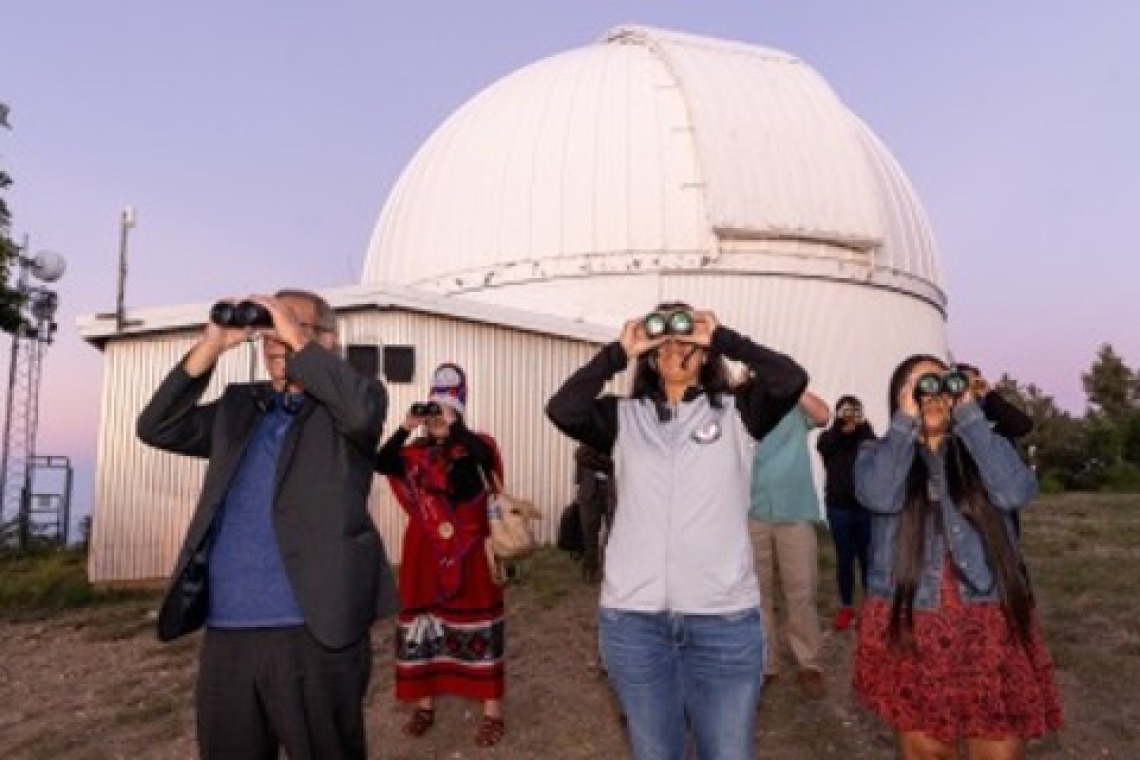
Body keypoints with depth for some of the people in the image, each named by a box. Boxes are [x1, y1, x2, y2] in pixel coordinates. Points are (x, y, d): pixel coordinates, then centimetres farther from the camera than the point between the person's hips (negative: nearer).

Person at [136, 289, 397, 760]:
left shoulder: (345, 405, 2)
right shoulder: (239, 406, 17)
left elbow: (365, 409, -21)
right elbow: (156, 429, 9)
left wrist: (298, 338, -12)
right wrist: (210, 346, 0)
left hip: (314, 633, -5)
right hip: (225, 634, 5)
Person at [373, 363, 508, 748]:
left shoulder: (475, 446, -2)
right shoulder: (417, 451, 7)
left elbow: (486, 456, -26)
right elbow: (382, 464, -9)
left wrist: (452, 423, -23)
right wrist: (406, 427, -18)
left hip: (468, 552, -4)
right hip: (426, 555, 4)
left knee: (477, 624, 1)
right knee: (422, 623, 11)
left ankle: (492, 713, 11)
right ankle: (424, 705, 28)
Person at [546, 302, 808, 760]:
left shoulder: (736, 412, 4)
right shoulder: (624, 417, 6)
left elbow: (791, 380, -12)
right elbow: (562, 410, -10)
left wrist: (721, 336, -4)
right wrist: (619, 351, -4)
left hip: (725, 618, -1)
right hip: (632, 618, 1)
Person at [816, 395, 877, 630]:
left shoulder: (867, 435, 6)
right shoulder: (830, 436, 6)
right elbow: (823, 446, -16)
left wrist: (862, 425, -20)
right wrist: (841, 424, -22)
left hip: (866, 505, 0)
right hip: (839, 506, 0)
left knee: (867, 557, 1)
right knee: (844, 557, 6)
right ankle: (846, 607, 14)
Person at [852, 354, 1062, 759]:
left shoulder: (983, 447, 9)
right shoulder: (879, 453, 4)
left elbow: (1016, 491, -12)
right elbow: (880, 497, -18)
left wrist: (969, 413, -9)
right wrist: (907, 419, -12)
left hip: (990, 623, 1)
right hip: (910, 625, -1)